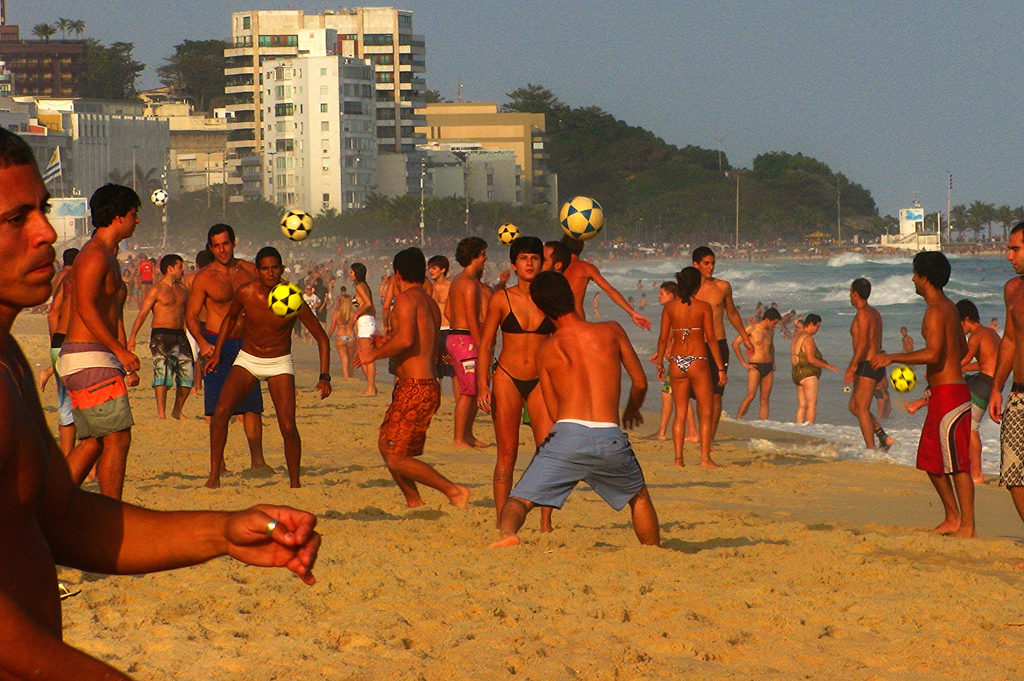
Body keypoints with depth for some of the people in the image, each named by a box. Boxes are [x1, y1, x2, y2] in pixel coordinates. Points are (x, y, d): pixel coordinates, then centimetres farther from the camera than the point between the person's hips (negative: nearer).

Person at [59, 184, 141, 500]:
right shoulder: (95, 255, -11)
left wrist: (126, 364, 20)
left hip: (101, 360, 10)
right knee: (118, 437, -10)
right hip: (89, 359, -10)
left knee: (94, 441, 9)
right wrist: (120, 350, -24)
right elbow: (85, 308, -22)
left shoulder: (109, 256, 22)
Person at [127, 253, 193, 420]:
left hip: (180, 336, 6)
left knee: (187, 376, 3)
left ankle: (177, 411, 21)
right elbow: (142, 314, -10)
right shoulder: (156, 290, -3)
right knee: (162, 374, -12)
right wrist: (132, 336, -21)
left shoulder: (182, 289, 16)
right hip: (161, 336, -6)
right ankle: (161, 414, -9)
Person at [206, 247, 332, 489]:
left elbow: (321, 338, -9)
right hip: (247, 360, 2)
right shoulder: (245, 293, -13)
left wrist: (324, 376, -17)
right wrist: (217, 352, 8)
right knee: (222, 409, -21)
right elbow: (230, 318, 12)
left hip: (279, 364, -2)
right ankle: (215, 474, -12)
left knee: (288, 427, -14)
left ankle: (295, 483, 4)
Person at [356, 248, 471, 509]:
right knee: (386, 446, 20)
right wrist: (387, 345, 34)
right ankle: (414, 502, 23)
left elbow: (406, 339, -27)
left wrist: (374, 354, -13)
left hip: (414, 389, -10)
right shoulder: (431, 304, 17)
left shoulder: (407, 299, -11)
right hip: (429, 386, 10)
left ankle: (454, 491, -9)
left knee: (397, 458, -8)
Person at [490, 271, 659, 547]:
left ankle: (508, 533, -32)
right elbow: (640, 382, 19)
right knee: (639, 497, 29)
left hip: (567, 434, -1)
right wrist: (632, 409, 40)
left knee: (519, 501, -1)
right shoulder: (611, 331, 10)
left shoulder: (546, 351, 11)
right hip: (610, 438, 1)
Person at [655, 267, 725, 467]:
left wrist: (660, 363, 17)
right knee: (706, 413, 5)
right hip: (698, 361, -3)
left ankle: (678, 458, 6)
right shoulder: (703, 307, -6)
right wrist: (720, 368, -2)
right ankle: (705, 458, -3)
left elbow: (663, 338, 4)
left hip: (677, 362, 3)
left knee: (680, 413, 11)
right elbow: (711, 338, -6)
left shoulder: (670, 307, 2)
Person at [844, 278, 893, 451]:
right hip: (876, 364, 10)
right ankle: (884, 438, 9)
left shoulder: (863, 314, -13)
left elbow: (863, 343, -22)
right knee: (854, 406, 14)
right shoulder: (874, 313, 17)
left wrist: (851, 368, -24)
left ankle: (871, 449, -7)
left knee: (862, 409, -6)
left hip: (867, 365, -10)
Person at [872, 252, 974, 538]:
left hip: (949, 395, -10)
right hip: (940, 395, 10)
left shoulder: (936, 311, -15)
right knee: (931, 460, 15)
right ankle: (952, 518, 20)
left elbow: (932, 353, -27)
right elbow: (962, 348, 28)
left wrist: (892, 358, -21)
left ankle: (967, 526, -6)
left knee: (957, 463, -8)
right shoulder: (949, 307, 16)